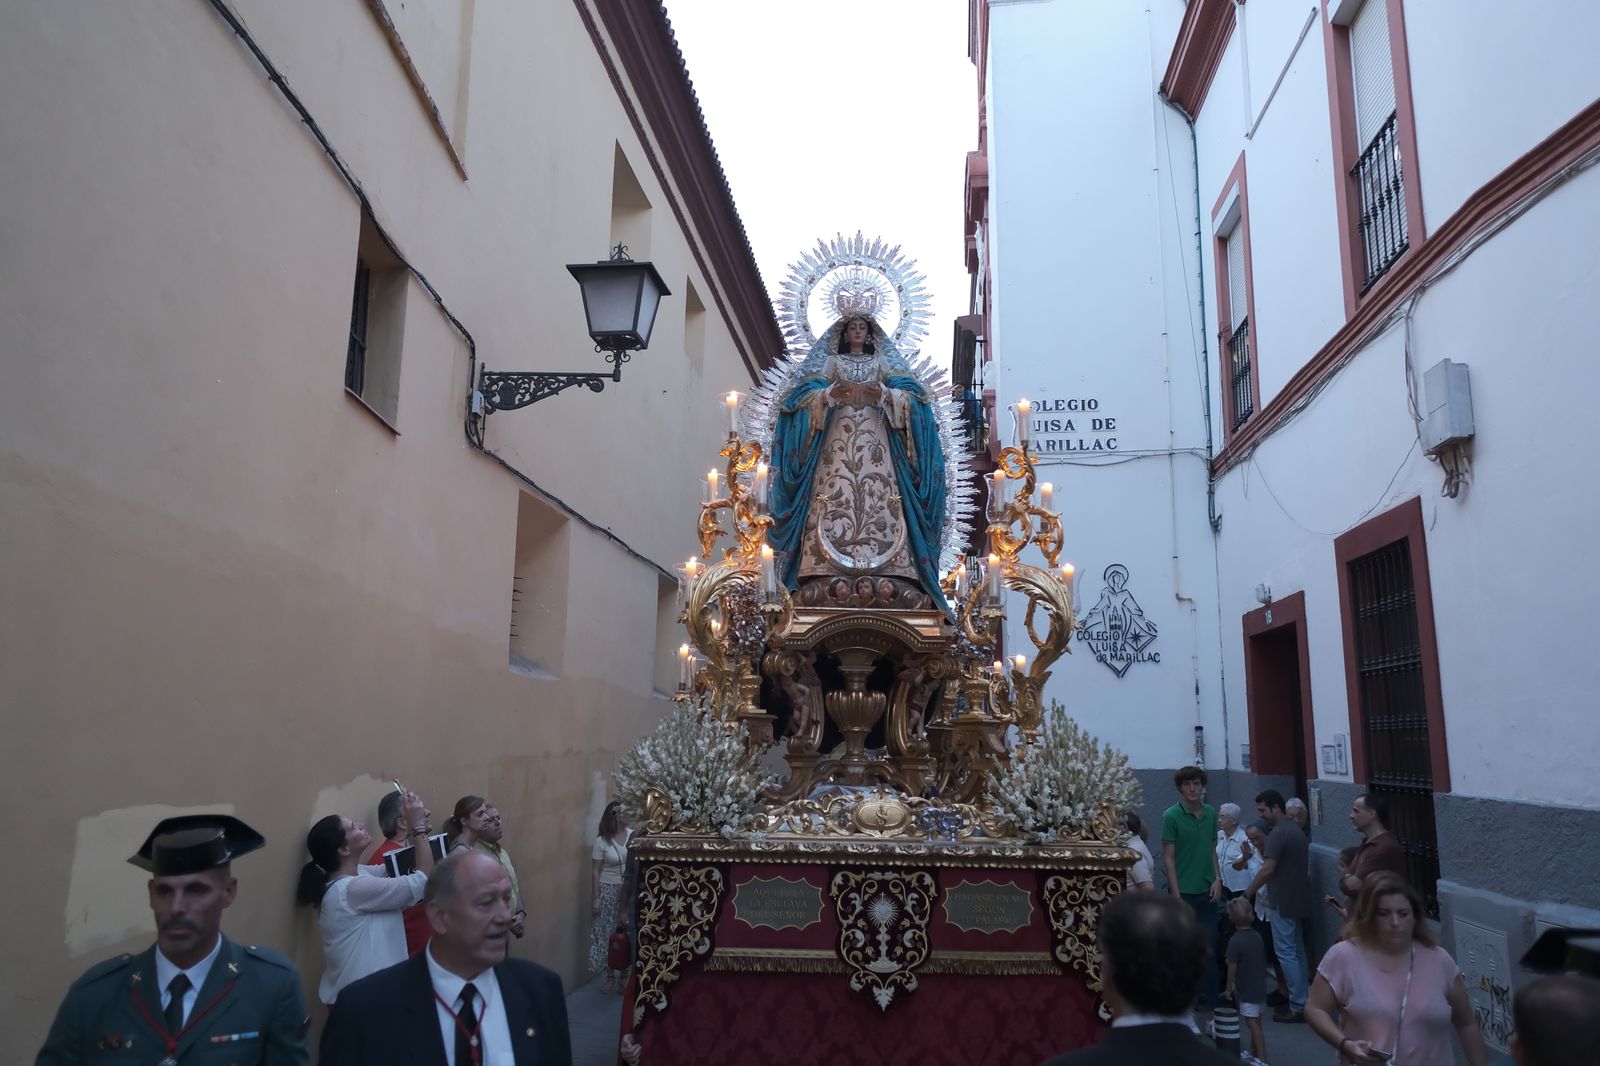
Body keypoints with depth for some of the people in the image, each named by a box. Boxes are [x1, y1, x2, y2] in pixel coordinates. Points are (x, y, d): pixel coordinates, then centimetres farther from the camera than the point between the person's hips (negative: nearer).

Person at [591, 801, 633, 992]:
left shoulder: (633, 835, -2)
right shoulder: (602, 841, -8)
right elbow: (596, 871, -4)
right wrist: (596, 897, -7)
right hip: (609, 890, -2)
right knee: (608, 934, 2)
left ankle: (624, 976, 18)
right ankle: (610, 977, 15)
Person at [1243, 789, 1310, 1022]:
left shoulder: (1279, 833, -19)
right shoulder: (1295, 829, 12)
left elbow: (1267, 869, -21)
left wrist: (1247, 894, -10)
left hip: (1284, 902, -10)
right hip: (1298, 900, 10)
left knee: (1286, 953, -4)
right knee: (1297, 951, 15)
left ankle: (1297, 1007, 0)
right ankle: (1301, 1001, 20)